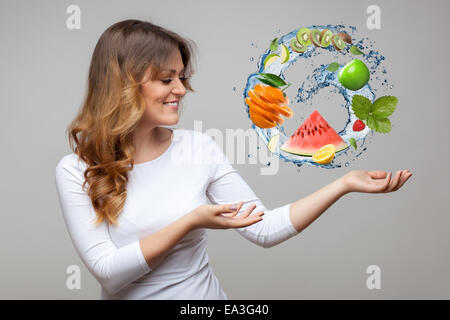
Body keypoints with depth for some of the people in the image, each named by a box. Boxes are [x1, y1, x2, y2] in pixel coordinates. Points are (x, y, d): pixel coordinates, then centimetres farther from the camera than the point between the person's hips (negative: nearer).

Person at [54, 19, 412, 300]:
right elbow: (108, 272, -15)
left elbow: (265, 229, -5)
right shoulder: (75, 171, -9)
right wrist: (191, 222, -20)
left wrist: (344, 183, -12)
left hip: (205, 294, 0)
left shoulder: (198, 147, -4)